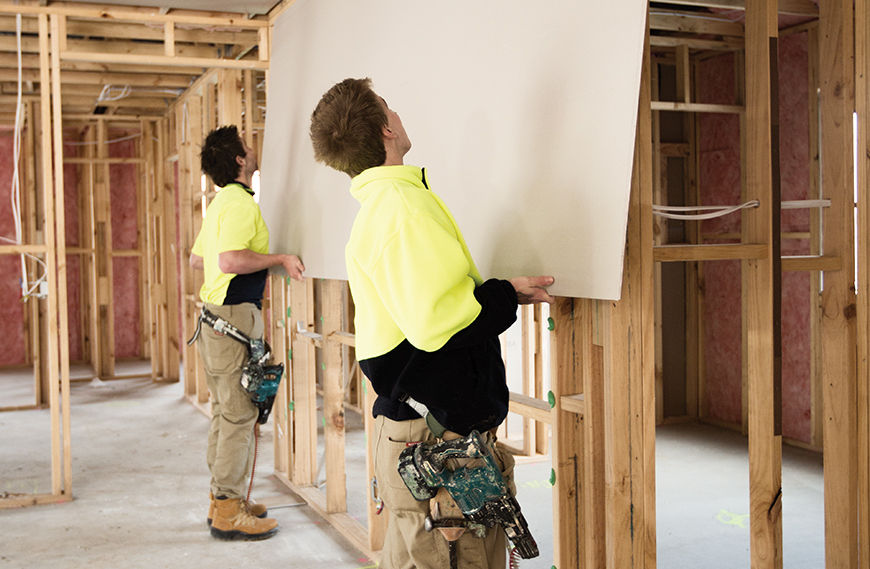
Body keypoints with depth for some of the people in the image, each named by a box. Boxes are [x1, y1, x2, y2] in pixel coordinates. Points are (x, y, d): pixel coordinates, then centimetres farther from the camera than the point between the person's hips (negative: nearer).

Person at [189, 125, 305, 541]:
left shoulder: (219, 203, 17)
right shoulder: (240, 202, -14)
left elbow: (196, 259, 26)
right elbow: (230, 260, -27)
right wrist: (279, 259, -16)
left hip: (215, 314, 11)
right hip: (235, 314, -11)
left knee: (225, 411, 15)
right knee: (239, 415, -6)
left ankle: (222, 498, 23)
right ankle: (229, 511, 0)